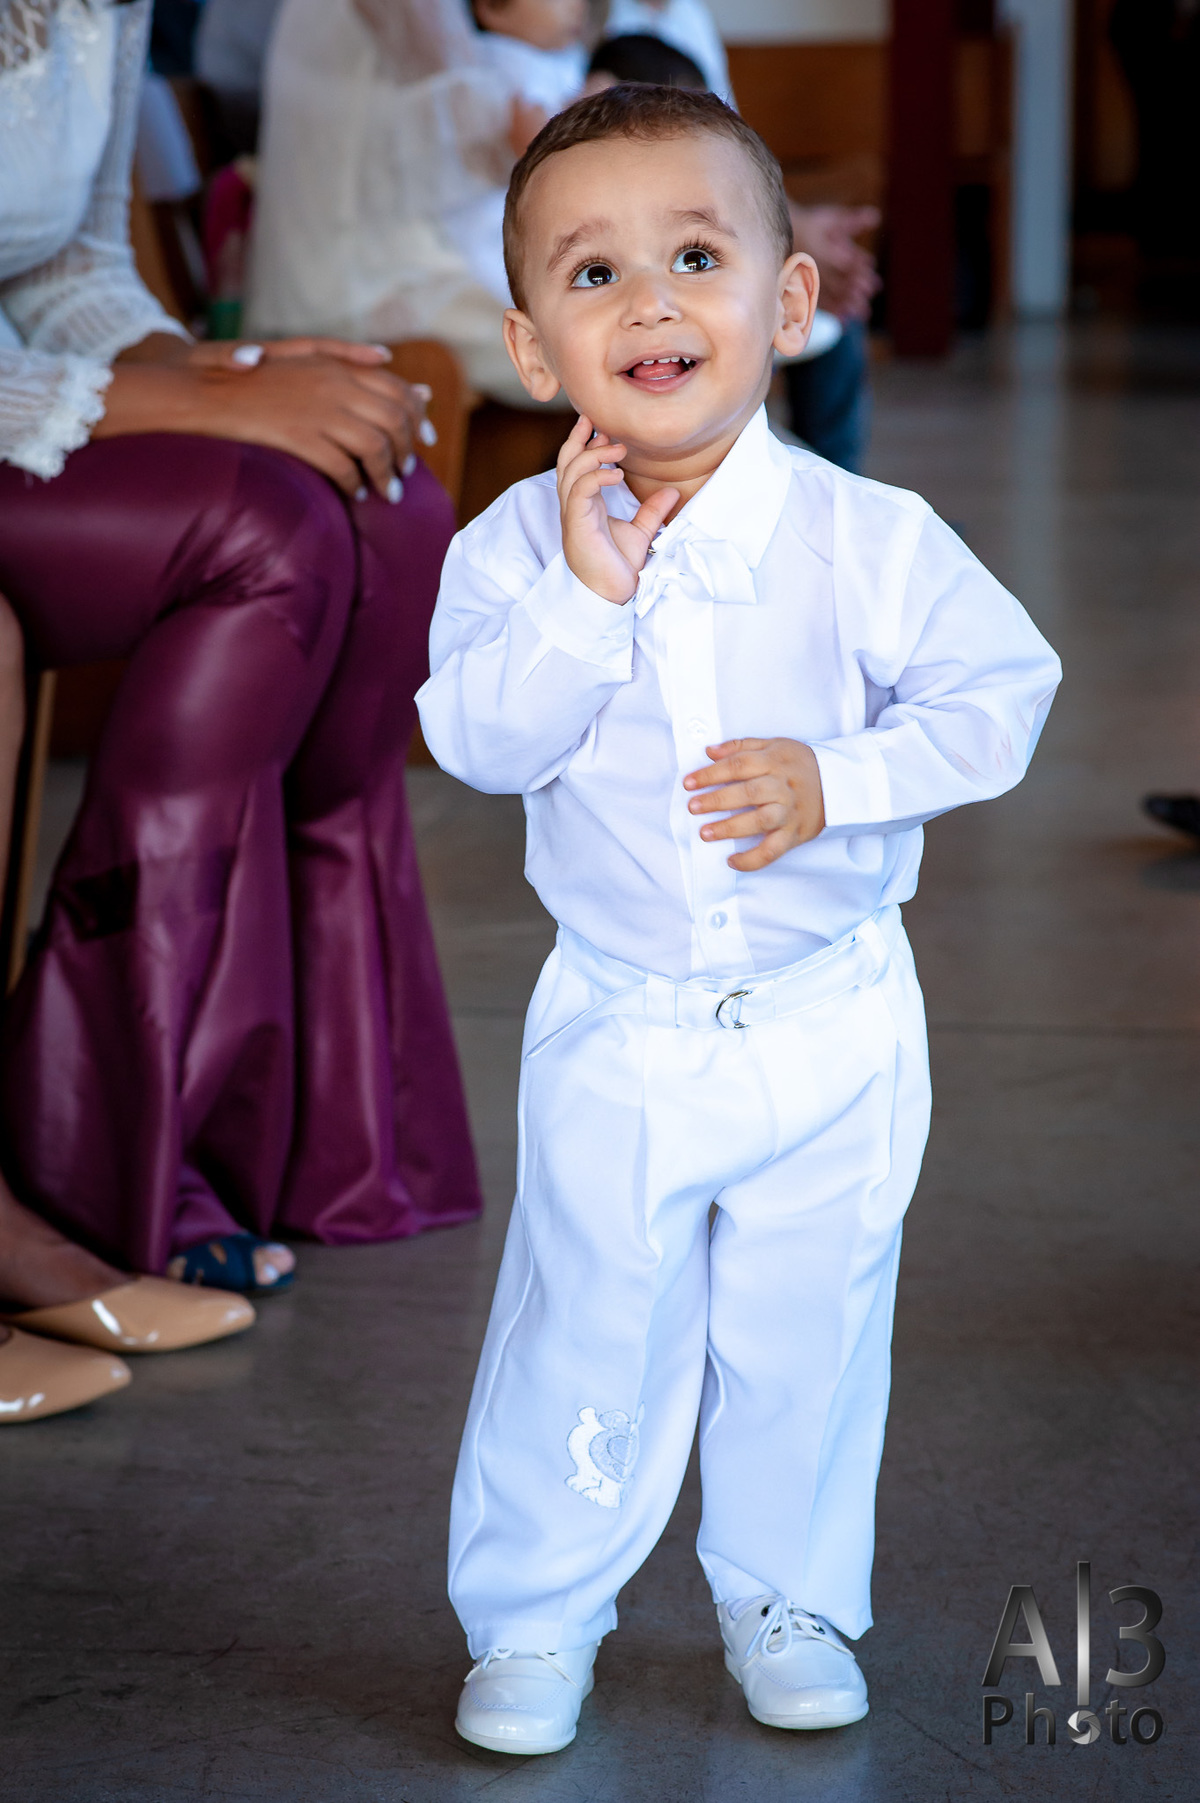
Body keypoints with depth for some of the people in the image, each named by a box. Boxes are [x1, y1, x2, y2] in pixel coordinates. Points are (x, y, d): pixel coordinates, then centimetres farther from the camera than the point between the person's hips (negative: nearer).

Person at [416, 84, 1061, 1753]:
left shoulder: (871, 540, -11)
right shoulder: (516, 547, -9)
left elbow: (1002, 690, -7)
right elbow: (477, 737, -17)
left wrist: (841, 778, -20)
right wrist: (587, 593, -28)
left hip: (835, 1028, 0)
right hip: (616, 1031, 0)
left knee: (808, 1332, 12)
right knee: (587, 1328, 8)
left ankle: (786, 1597, 33)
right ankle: (534, 1613, 26)